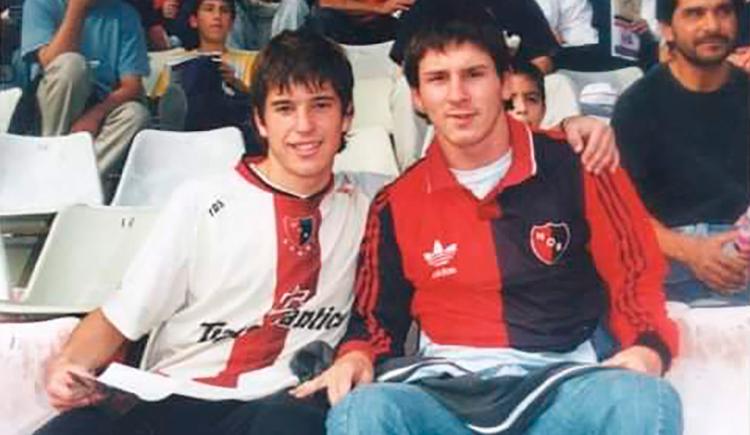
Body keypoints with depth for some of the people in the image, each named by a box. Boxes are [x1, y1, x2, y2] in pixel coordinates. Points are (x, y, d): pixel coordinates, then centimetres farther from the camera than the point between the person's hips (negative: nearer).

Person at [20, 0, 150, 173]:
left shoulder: (124, 14, -2)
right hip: (50, 108, -2)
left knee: (135, 113, -30)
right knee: (70, 63, -31)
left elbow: (133, 86, -10)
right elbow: (51, 63, -21)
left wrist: (95, 114, -27)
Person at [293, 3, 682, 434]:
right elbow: (377, 318, 19)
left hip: (562, 385, 0)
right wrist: (356, 358, -3)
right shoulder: (396, 204, 10)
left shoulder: (577, 169, 4)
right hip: (448, 392, 1)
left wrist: (648, 349, -10)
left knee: (648, 399, -35)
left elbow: (638, 278, 9)